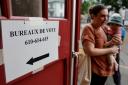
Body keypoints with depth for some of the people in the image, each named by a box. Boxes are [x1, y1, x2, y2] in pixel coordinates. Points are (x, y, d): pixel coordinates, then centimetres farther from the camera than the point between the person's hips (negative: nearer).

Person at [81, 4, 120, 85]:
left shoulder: (102, 28, 5)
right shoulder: (89, 28, -19)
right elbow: (90, 51, -26)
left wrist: (111, 43, -8)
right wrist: (110, 50, -17)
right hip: (94, 71, -7)